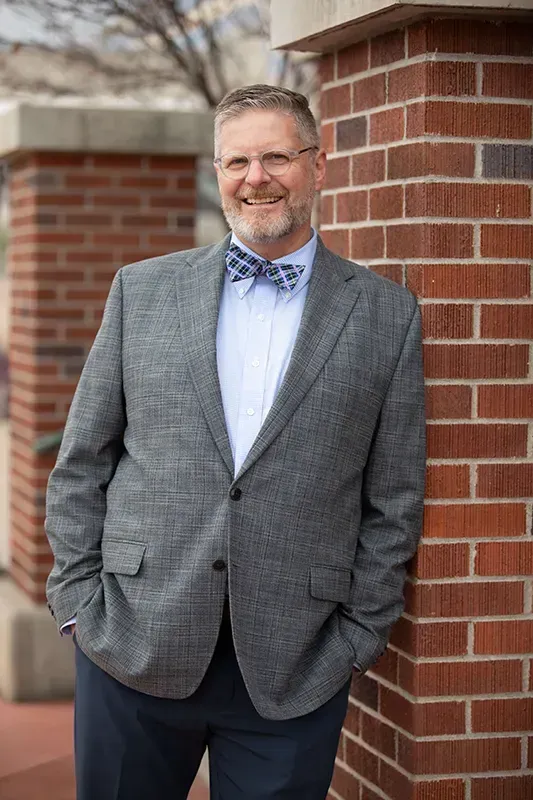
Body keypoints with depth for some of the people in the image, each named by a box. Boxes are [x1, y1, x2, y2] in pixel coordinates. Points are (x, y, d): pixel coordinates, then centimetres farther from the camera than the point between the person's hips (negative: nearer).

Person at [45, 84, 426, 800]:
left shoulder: (386, 316, 4)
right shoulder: (141, 290, 7)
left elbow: (392, 501, 4)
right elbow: (82, 463, 9)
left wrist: (358, 636, 0)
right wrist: (79, 594, 1)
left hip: (293, 671, -1)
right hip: (133, 648, 1)